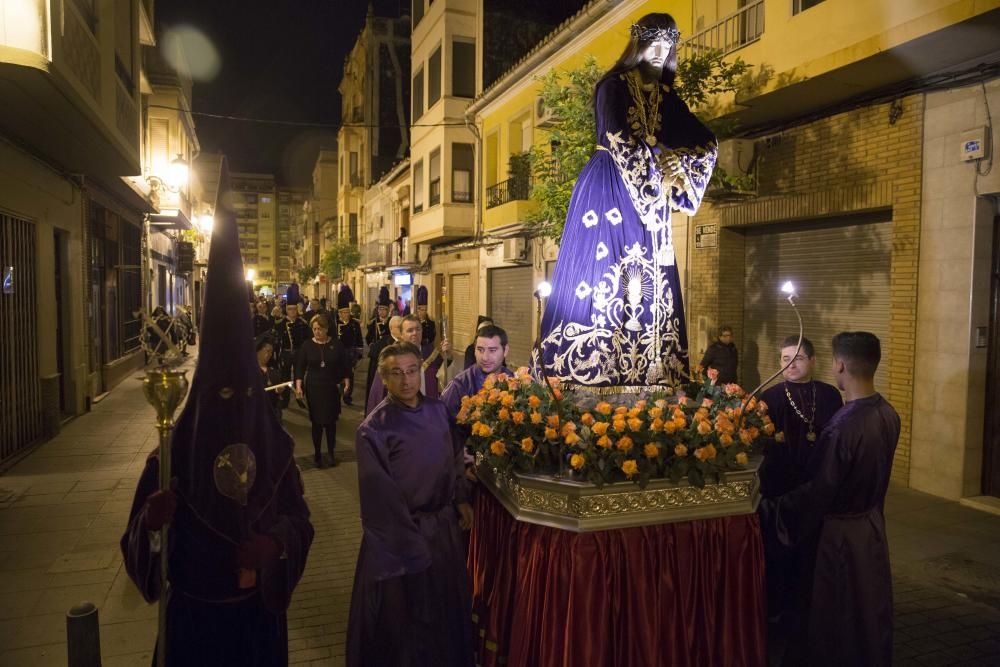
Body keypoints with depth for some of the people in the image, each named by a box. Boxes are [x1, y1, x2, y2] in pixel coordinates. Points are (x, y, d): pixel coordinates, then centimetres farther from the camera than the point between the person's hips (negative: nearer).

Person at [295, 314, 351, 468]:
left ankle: (331, 453, 18)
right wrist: (298, 385, -11)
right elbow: (300, 367, -1)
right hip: (313, 388, 0)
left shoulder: (336, 344, -2)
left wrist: (346, 382, -4)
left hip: (332, 388, 0)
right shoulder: (307, 345, -2)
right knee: (317, 422, 4)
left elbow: (345, 365, 4)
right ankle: (318, 454, 16)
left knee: (331, 421, 4)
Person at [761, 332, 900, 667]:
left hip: (840, 532, -8)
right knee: (868, 610, 24)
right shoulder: (888, 414, -5)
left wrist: (769, 506, -13)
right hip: (873, 522, 8)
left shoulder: (842, 426, -30)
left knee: (836, 620, 11)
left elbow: (818, 492, -24)